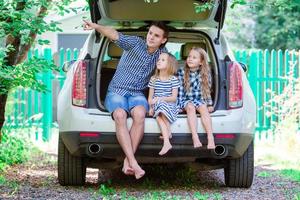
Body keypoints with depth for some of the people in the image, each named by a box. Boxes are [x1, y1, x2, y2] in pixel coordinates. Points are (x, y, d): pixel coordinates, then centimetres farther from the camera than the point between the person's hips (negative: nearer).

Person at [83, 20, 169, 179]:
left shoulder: (162, 54, 10)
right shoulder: (135, 43, -1)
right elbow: (114, 34, -17)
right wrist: (96, 26, -35)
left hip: (137, 94, 2)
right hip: (116, 92, -2)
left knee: (139, 114, -35)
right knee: (120, 115, -36)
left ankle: (127, 161, -36)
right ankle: (133, 163, -43)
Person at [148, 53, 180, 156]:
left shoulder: (173, 79, -2)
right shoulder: (153, 79, 8)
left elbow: (174, 98, -7)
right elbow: (150, 97, 6)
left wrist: (160, 99, -19)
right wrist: (151, 108, -11)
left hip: (170, 106, -2)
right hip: (157, 106, 2)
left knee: (162, 106, -35)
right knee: (158, 116, -30)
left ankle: (168, 132, -23)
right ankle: (167, 143, -36)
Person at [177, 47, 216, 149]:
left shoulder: (205, 74, 5)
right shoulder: (181, 72, 1)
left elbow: (207, 90, 13)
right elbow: (180, 90, 1)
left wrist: (209, 104, 10)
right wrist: (179, 105, -4)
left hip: (199, 100, 1)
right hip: (186, 100, -1)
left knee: (203, 108, -31)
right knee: (190, 107, -34)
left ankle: (210, 138, -42)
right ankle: (195, 139, -45)